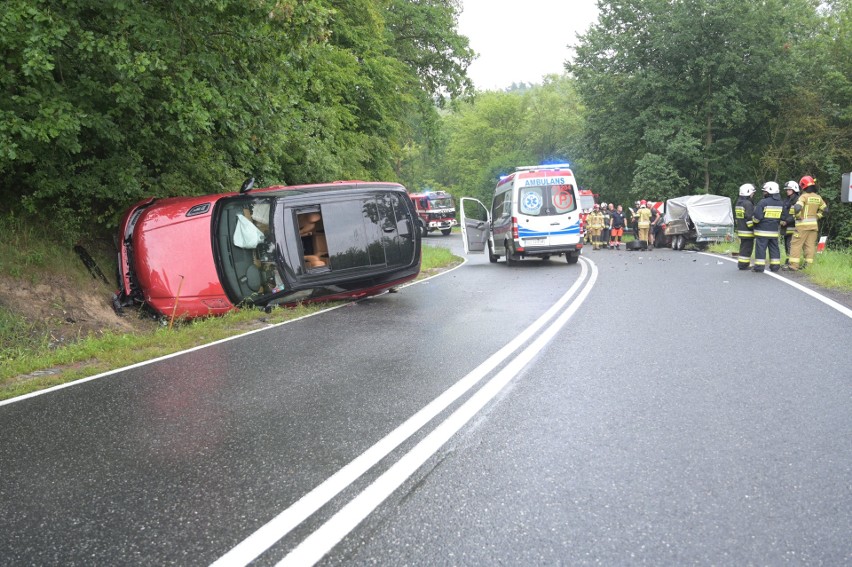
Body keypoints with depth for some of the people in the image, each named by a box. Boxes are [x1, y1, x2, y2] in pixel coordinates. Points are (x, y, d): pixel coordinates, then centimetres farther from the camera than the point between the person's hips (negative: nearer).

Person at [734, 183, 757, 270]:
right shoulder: (748, 204, -16)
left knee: (743, 247, 16)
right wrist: (752, 227, -14)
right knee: (747, 248, -4)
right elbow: (750, 218, -20)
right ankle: (744, 265, -3)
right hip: (747, 231, -9)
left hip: (740, 230, 9)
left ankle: (741, 264, 20)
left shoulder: (738, 203, 15)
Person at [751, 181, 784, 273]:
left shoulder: (763, 202, -14)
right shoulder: (781, 204, 9)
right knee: (774, 248, 12)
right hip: (774, 231, 6)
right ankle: (775, 266, 15)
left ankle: (759, 266, -2)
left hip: (762, 231, -6)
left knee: (760, 248, -2)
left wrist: (753, 218, 4)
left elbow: (757, 217, -16)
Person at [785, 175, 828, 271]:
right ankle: (809, 265, 9)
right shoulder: (818, 198, 9)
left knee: (796, 244, -2)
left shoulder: (804, 196, -11)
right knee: (810, 245, 9)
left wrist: (797, 216, -8)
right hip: (814, 224, 6)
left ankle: (793, 265, -6)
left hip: (803, 224, -6)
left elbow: (797, 207, -25)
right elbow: (825, 209, 18)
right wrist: (817, 216, 18)